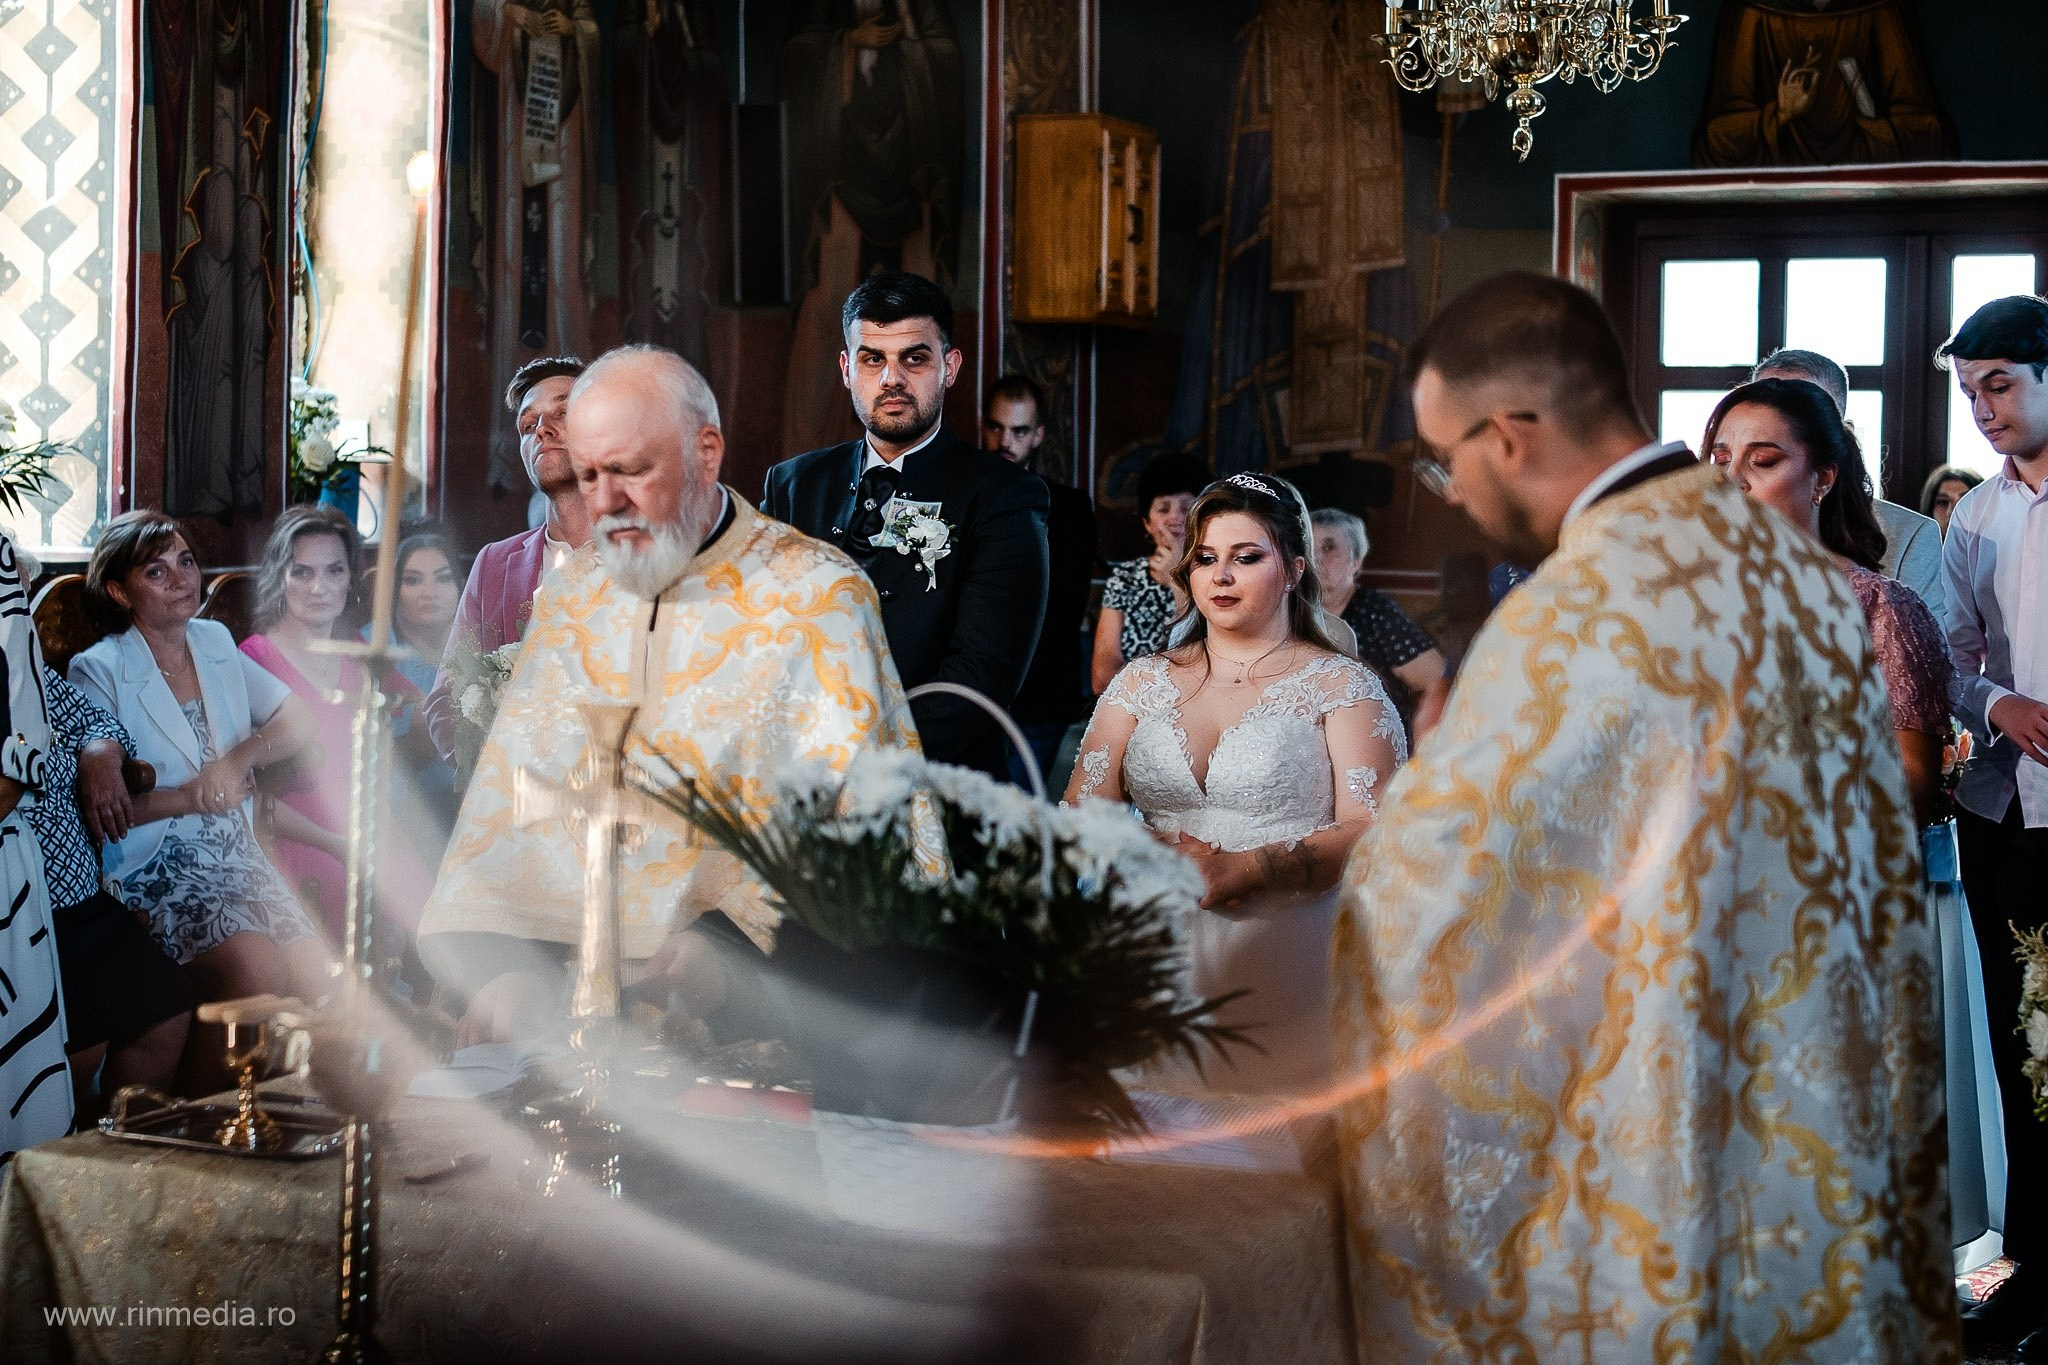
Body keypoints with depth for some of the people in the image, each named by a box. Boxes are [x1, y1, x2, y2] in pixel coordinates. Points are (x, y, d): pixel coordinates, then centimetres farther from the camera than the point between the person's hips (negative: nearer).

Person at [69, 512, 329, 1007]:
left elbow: (300, 724, 10)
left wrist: (238, 760, -8)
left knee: (320, 993, -17)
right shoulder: (99, 671, -4)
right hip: (160, 870, -5)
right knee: (264, 977, -28)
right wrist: (190, 798, -14)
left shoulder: (215, 643, 14)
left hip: (242, 855, 5)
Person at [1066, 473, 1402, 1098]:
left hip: (1289, 972, -3)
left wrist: (1239, 870, -21)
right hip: (1159, 965, 3)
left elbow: (1371, 831, -8)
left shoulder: (1341, 684, 4)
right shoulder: (1143, 681, 15)